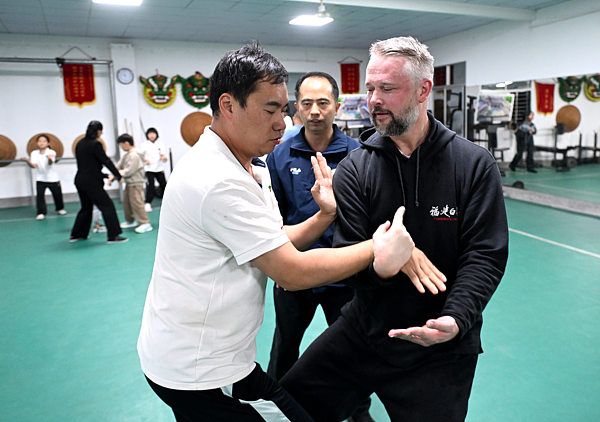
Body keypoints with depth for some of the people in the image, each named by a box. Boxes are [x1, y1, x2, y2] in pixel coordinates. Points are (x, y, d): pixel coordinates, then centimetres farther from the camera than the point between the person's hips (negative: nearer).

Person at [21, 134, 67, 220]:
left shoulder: (51, 152, -10)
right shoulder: (34, 153, -2)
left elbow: (50, 163, -30)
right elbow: (33, 165, -12)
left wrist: (50, 159, -53)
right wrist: (27, 161, -33)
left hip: (52, 178, -1)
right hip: (40, 178, 1)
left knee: (57, 194, 10)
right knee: (40, 195, -10)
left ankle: (60, 208, 32)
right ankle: (41, 212, -3)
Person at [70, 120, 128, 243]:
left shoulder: (80, 144, 11)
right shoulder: (95, 144, -13)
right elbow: (106, 161, -13)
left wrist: (104, 175, 18)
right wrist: (118, 176, -4)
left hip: (80, 180, 9)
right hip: (91, 182, -9)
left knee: (86, 207, 21)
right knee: (107, 205, -3)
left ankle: (76, 235, 28)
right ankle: (113, 236, -5)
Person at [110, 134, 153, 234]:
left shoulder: (134, 155, -19)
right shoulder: (126, 155, 11)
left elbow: (128, 171, -22)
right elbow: (118, 166, 8)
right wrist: (112, 176, -7)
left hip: (136, 183, -10)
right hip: (129, 183, 10)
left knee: (136, 203, -12)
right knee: (126, 202, 17)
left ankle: (145, 223, -10)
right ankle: (130, 221, 30)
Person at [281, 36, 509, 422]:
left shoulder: (475, 165, -8)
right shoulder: (354, 169, -6)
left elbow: (484, 257, -11)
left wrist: (456, 319, -25)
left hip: (442, 349, -1)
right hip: (365, 329, 2)